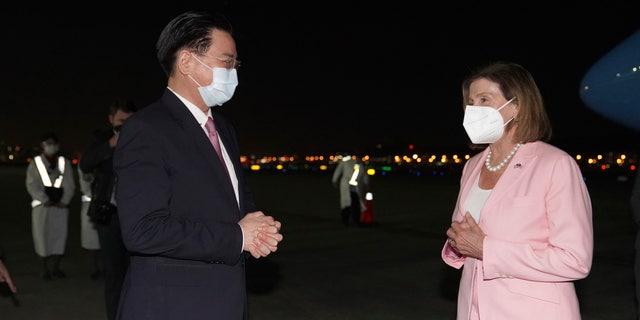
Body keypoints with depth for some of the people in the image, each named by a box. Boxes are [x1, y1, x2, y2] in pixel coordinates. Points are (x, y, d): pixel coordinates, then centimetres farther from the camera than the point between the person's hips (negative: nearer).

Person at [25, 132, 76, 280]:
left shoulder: (65, 162, 10)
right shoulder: (35, 163, 5)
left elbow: (70, 184, 5)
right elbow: (32, 185, -3)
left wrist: (64, 200, -8)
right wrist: (45, 200, -13)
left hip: (61, 205, 2)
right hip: (42, 205, -1)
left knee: (59, 234, 1)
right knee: (43, 236, -2)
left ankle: (55, 267, 10)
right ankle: (45, 268, 7)